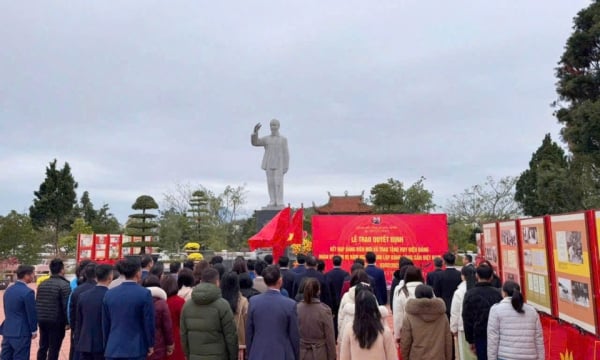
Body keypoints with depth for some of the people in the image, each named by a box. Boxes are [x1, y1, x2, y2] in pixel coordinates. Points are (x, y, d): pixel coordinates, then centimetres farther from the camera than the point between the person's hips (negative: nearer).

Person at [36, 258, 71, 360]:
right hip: (56, 322, -7)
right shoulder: (64, 285, -14)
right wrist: (67, 322, -8)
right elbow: (66, 306, -17)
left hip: (42, 320, 7)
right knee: (54, 349, 2)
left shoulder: (42, 284, 8)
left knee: (42, 347, 18)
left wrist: (38, 318, 20)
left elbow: (37, 303, 12)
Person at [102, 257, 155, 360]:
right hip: (136, 349, -4)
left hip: (112, 350, 4)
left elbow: (105, 323, 10)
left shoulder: (109, 294, 3)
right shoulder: (144, 294, -11)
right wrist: (150, 345, 4)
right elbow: (149, 322, -8)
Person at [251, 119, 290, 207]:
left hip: (279, 164, -3)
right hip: (269, 164, 3)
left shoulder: (283, 139, 4)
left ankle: (280, 203, -6)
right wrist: (255, 131, -14)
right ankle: (272, 202, 5)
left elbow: (286, 154, 0)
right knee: (270, 183, 1)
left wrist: (285, 167, -8)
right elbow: (254, 142, -1)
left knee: (278, 183, -9)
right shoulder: (266, 139, 11)